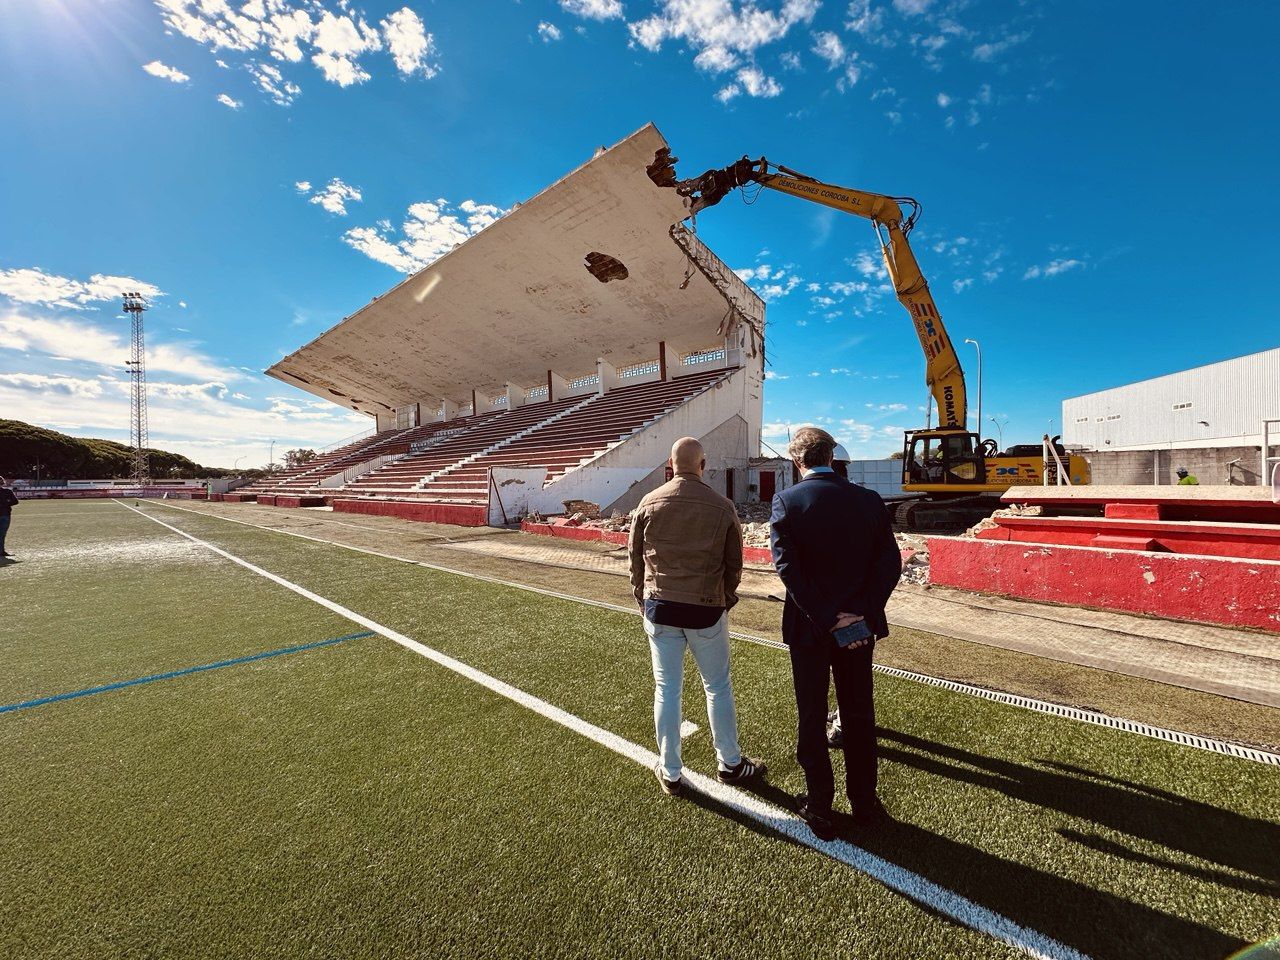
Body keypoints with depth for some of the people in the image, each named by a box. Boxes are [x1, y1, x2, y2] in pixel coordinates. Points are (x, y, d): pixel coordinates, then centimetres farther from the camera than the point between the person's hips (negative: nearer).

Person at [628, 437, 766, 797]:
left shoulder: (649, 504, -6)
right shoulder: (722, 508, -9)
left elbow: (635, 557, 2)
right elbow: (734, 563, 0)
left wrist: (643, 598, 15)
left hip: (659, 608, 1)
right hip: (707, 609, -1)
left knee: (666, 689, 13)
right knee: (717, 687, 17)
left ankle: (670, 773, 27)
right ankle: (730, 764, 34)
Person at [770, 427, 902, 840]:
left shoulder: (787, 501, -13)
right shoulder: (869, 499, -3)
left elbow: (788, 568, -21)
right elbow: (890, 562, -7)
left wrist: (826, 618, -16)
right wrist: (866, 612, -8)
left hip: (809, 627, -3)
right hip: (860, 625, 3)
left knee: (811, 717, 14)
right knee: (859, 715, 20)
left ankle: (819, 808, 28)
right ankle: (864, 802, 35)